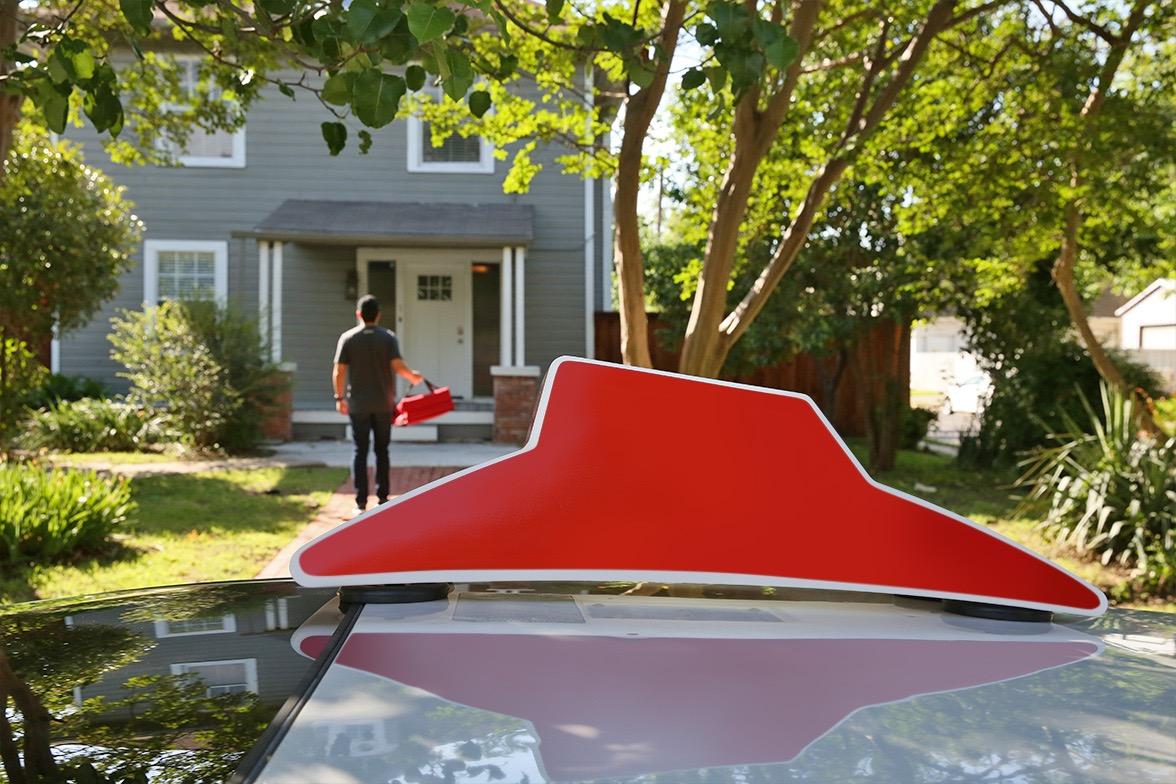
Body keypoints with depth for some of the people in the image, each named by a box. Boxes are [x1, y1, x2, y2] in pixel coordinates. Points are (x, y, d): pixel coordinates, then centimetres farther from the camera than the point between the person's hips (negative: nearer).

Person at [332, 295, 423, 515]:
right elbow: (398, 366, -12)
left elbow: (339, 372, -5)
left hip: (358, 404, 0)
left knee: (360, 452, 3)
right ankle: (382, 497, 14)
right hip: (383, 404, 0)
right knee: (382, 451, 12)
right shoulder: (388, 337, -3)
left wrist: (339, 397, 6)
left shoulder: (347, 338, -2)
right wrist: (414, 376, 7)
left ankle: (361, 502, -1)